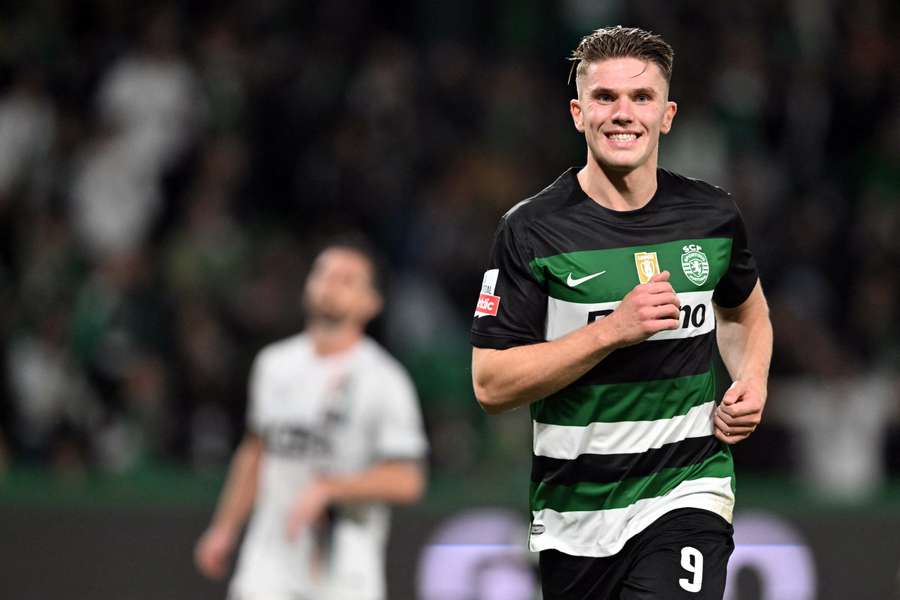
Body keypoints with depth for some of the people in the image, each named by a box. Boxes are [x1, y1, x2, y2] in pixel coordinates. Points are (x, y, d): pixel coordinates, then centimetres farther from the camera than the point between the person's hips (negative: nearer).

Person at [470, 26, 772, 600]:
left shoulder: (713, 215, 3)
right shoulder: (532, 229, -7)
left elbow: (745, 311, 25)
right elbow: (491, 384, -12)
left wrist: (752, 385, 4)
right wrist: (613, 330, -21)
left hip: (685, 492, 0)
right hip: (573, 506, 0)